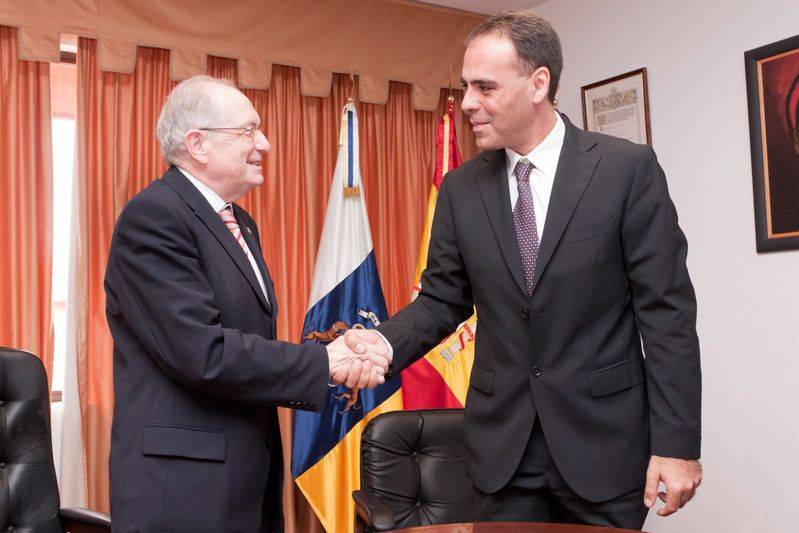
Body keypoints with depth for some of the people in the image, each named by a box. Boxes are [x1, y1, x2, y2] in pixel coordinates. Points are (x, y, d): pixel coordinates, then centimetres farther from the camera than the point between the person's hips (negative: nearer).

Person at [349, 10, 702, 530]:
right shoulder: (461, 188, 3)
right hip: (502, 441, 3)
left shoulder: (628, 168, -8)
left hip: (602, 434, -3)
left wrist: (677, 442, -11)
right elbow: (442, 301, 6)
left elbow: (667, 310, -9)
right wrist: (382, 343, -15)